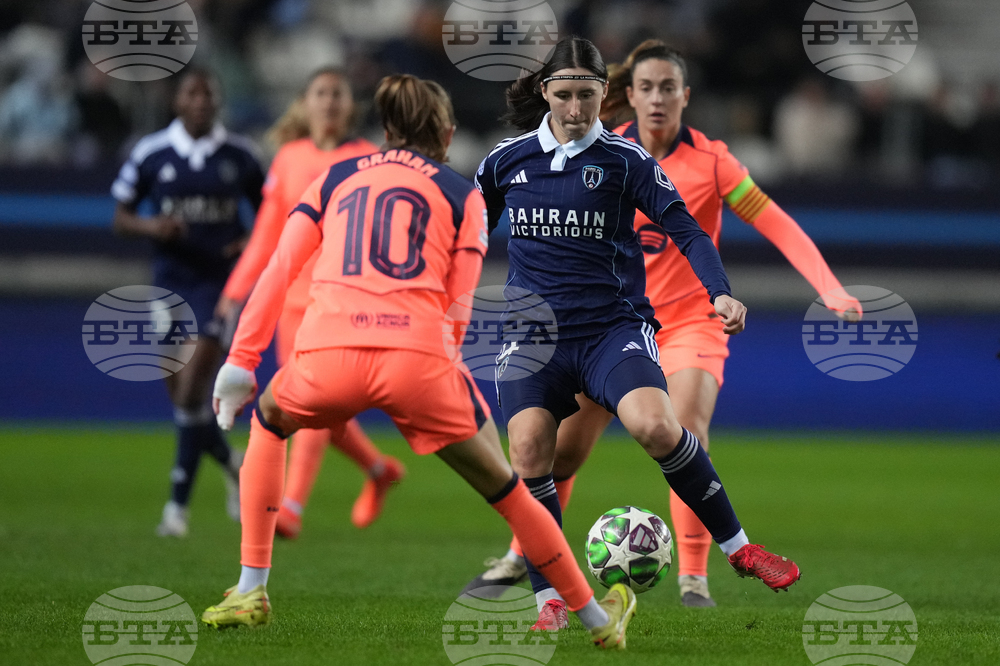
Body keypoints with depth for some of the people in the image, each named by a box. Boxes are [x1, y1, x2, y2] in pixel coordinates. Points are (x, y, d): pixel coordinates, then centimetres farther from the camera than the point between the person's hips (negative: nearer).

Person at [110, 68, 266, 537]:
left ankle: (178, 503, -8)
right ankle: (232, 463, 36)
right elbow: (121, 218, 5)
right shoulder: (150, 154, 0)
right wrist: (152, 227, -15)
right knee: (180, 396, 7)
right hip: (171, 278, 3)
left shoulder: (239, 155, 0)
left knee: (193, 394, -13)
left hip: (220, 280, -3)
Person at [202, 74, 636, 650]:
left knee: (269, 421, 35)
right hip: (417, 356, -1)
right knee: (504, 488, 16)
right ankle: (599, 619, 24)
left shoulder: (336, 178, 25)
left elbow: (278, 272, 16)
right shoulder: (462, 193, 20)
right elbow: (459, 305, 12)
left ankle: (251, 592, 27)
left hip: (327, 354, 1)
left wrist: (242, 361, 15)